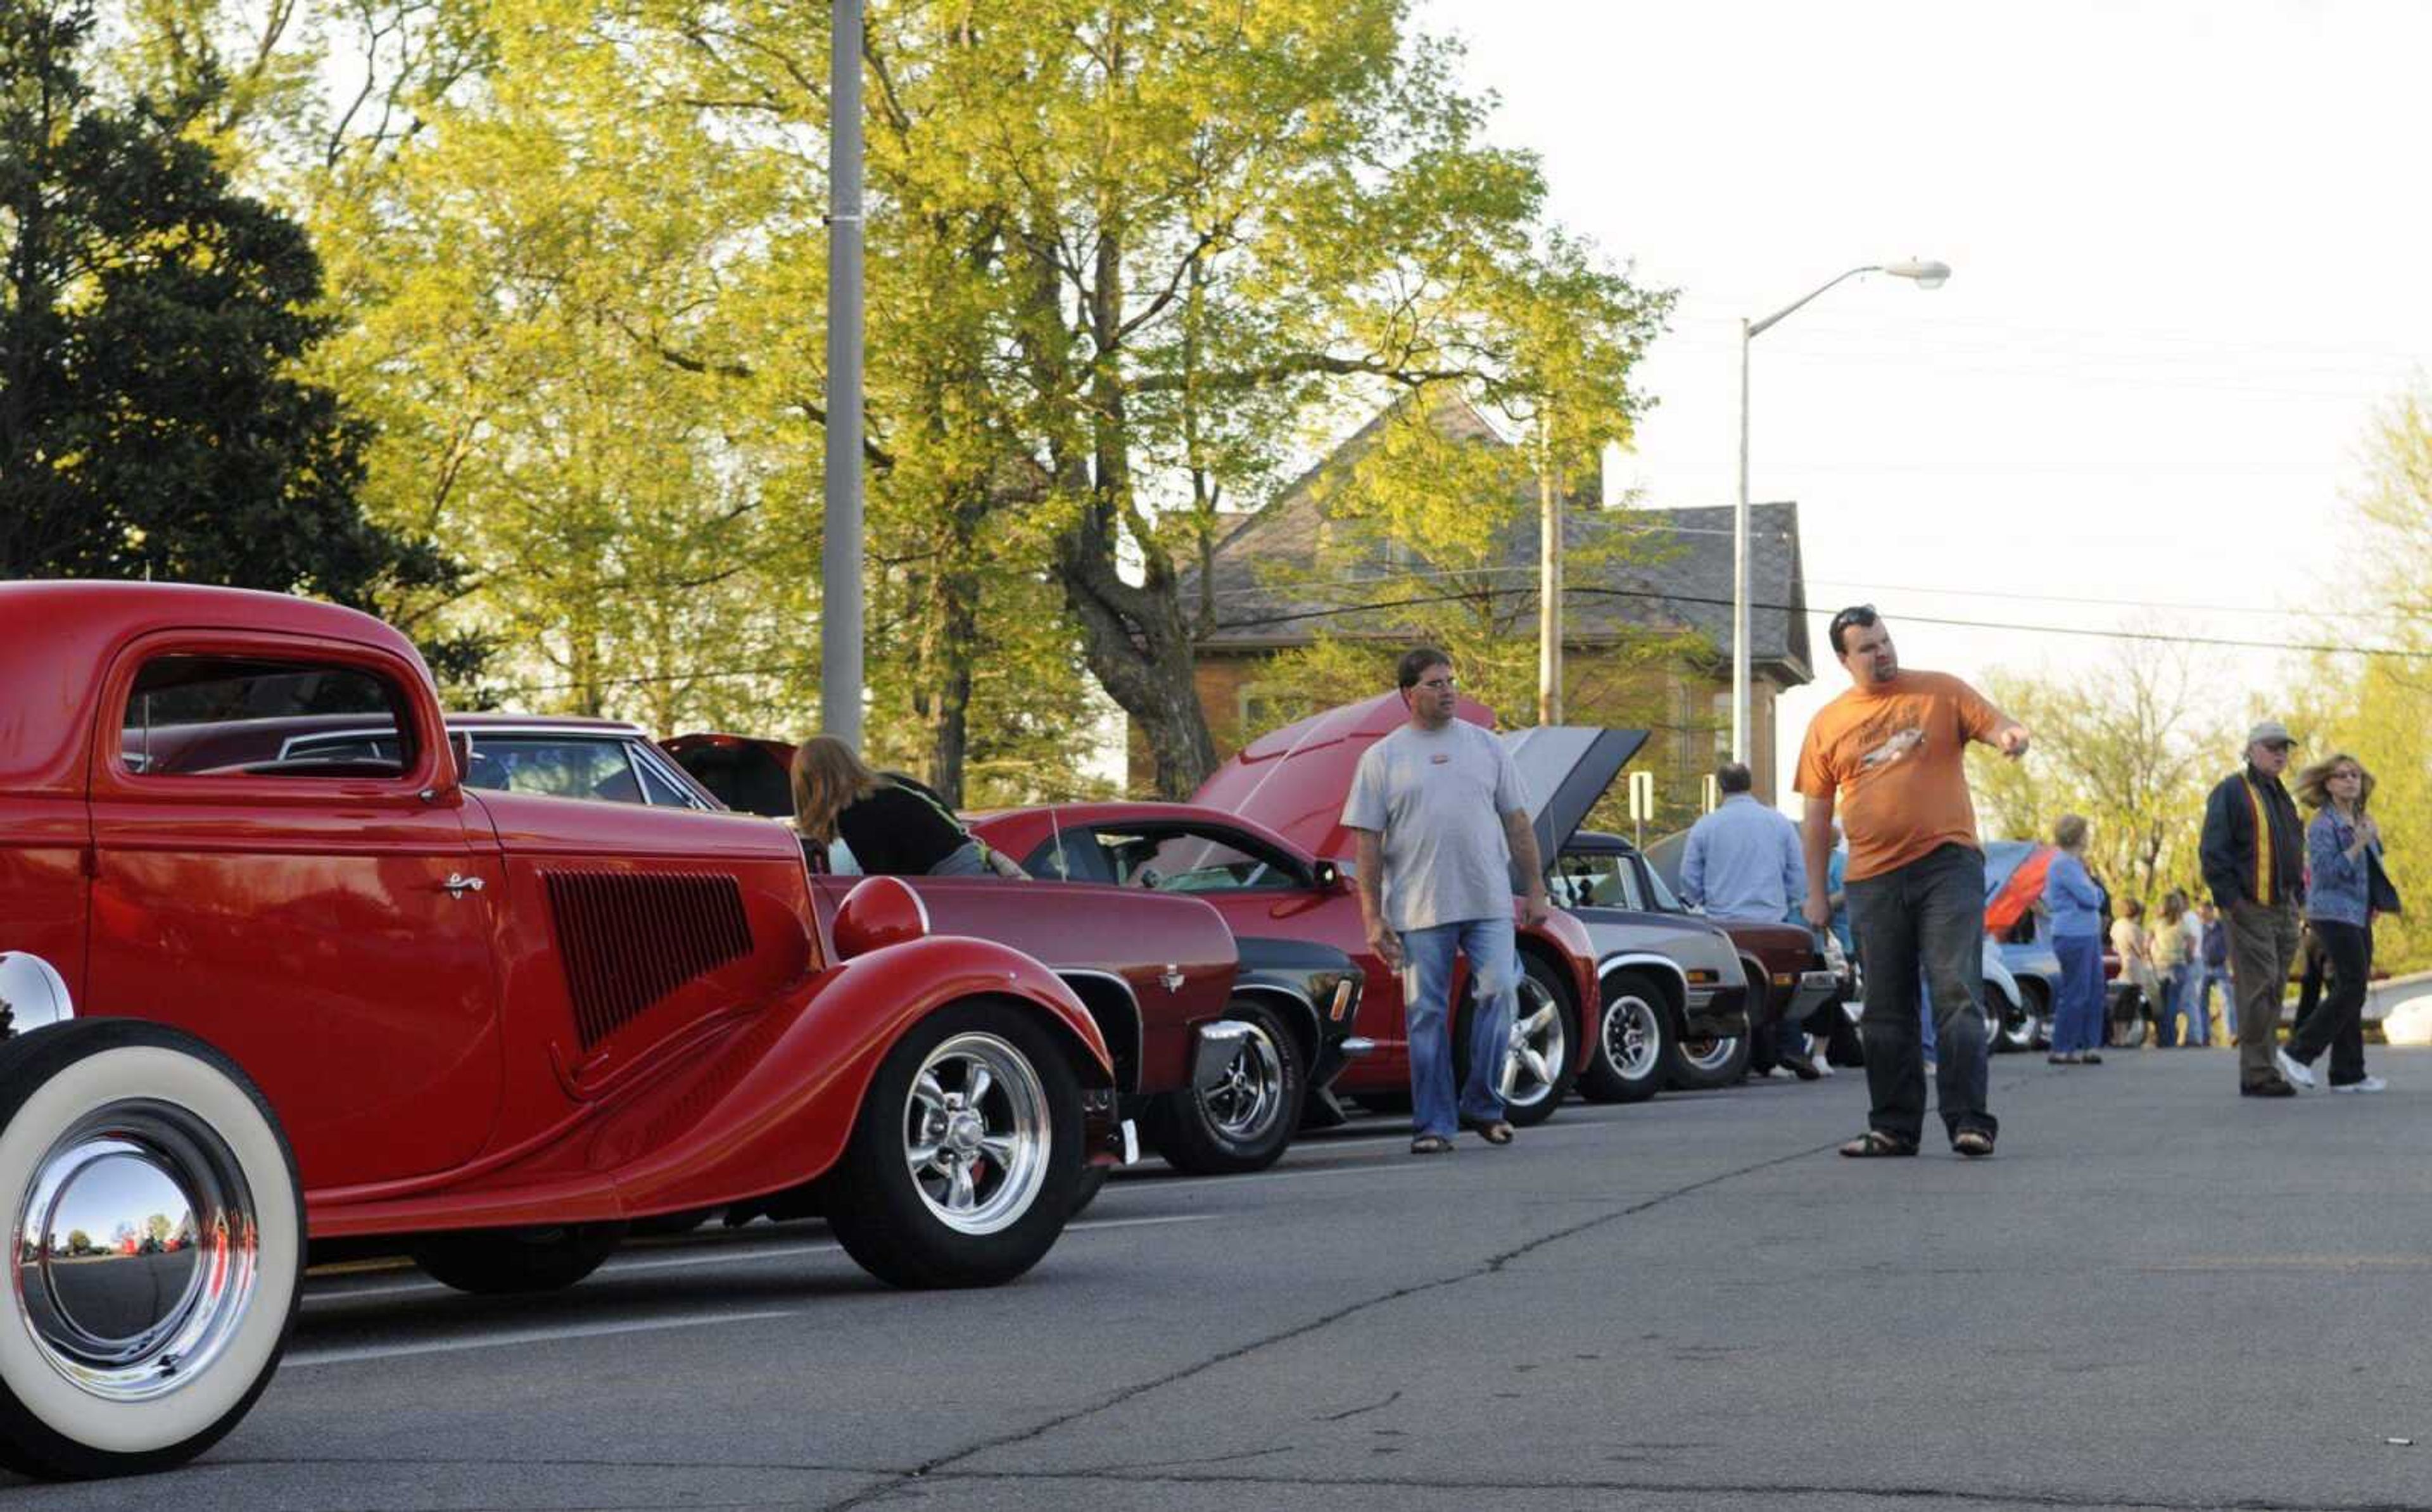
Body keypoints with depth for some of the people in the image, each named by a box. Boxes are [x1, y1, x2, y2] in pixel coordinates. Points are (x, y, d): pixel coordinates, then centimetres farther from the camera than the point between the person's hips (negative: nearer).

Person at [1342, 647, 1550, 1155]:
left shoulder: (1487, 747, 11)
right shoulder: (1382, 759, 5)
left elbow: (1517, 822, 13)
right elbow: (1368, 841, 2)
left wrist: (1536, 890, 7)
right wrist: (1373, 917, -4)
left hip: (1489, 903, 1)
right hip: (1419, 909, -1)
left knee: (1498, 994, -6)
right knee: (1426, 1015, 2)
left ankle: (1483, 1104, 10)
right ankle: (1433, 1123, 8)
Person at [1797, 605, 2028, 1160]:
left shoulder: (1942, 692, 4)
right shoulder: (1827, 724, 10)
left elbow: (1999, 727, -2)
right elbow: (1818, 812, 12)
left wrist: (2012, 738, -28)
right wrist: (1816, 894, 9)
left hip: (1946, 864, -3)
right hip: (1873, 880, 3)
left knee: (1957, 993, -10)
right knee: (1886, 1010, 7)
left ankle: (1970, 1121, -11)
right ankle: (1894, 1127, 15)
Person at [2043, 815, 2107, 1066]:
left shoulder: (2074, 864, 19)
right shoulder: (2064, 864, -13)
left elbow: (2097, 898, 18)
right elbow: (2089, 898, -18)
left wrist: (2090, 880, 0)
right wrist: (2089, 879, 1)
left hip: (2088, 935, 10)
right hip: (2074, 935, -10)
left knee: (2094, 991, 9)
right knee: (2076, 994, -7)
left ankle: (2089, 1046, 13)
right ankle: (2061, 1050, -2)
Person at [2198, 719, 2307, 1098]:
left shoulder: (2282, 796, 21)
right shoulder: (2231, 792, -6)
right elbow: (2214, 850, -12)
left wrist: (2298, 895, 17)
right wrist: (2231, 898, -18)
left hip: (2284, 909, 8)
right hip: (2250, 908, -8)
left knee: (2274, 992, 9)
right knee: (2259, 988, -11)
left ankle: (2264, 1070, 14)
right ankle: (2258, 1074, -11)